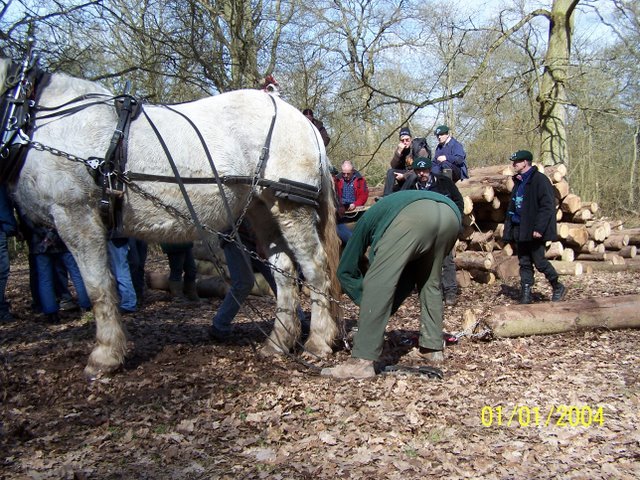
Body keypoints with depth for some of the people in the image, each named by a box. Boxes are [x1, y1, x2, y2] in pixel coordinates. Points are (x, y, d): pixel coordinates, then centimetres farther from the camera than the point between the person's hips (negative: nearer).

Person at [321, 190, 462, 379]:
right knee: (430, 283, 26)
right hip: (451, 214, 6)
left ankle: (362, 361, -11)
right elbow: (408, 274, 39)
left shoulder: (368, 219, 35)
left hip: (415, 214, -6)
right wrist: (388, 308, 35)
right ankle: (432, 347, 28)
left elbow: (346, 270, 29)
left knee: (377, 283, -5)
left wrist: (367, 301, 33)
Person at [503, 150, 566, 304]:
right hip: (520, 230, 8)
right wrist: (509, 228, 13)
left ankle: (557, 287, 18)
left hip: (534, 231, -8)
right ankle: (526, 295, 12)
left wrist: (539, 228, -21)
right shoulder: (518, 181, 15)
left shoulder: (539, 179, -10)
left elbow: (547, 206, -16)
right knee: (524, 263, 8)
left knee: (539, 261, -3)